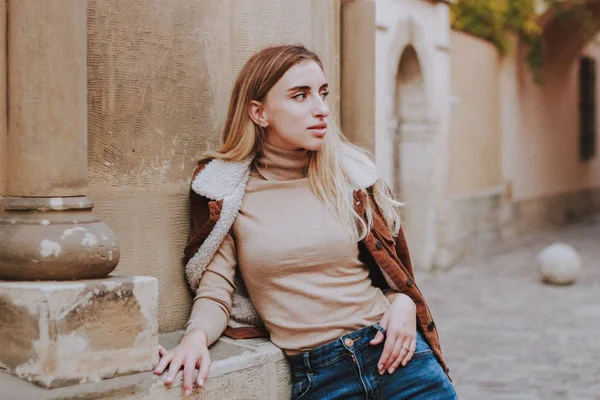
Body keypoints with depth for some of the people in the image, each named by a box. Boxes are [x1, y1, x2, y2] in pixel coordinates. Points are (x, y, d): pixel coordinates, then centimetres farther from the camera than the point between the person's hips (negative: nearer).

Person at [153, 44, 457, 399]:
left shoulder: (351, 173, 5)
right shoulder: (224, 191, 0)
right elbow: (215, 291, -1)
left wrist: (404, 304, -5)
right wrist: (196, 336, -21)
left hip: (396, 355, 2)